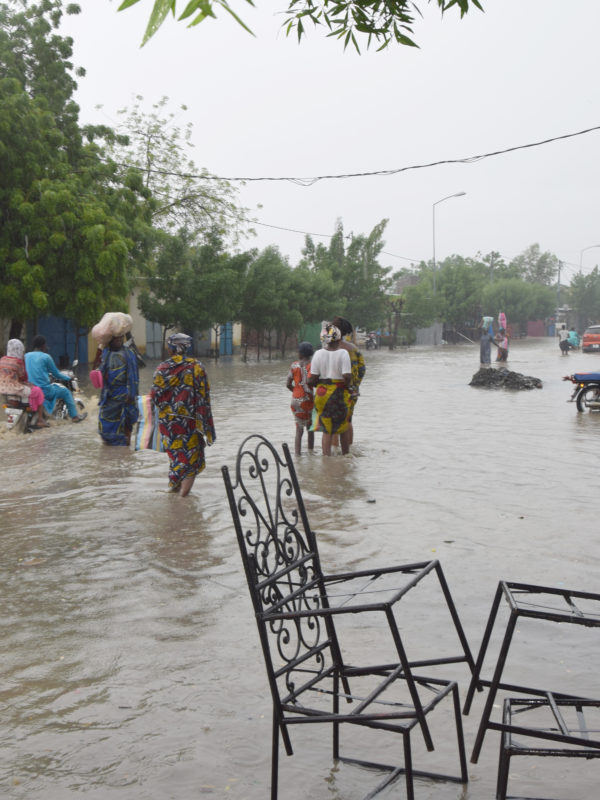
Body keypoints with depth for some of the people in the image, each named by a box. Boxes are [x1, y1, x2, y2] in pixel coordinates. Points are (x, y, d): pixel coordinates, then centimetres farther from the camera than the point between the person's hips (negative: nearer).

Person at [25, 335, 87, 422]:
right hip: (44, 390, -6)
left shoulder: (26, 356, 8)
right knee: (65, 391, 18)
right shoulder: (45, 357, -9)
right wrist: (68, 378, 17)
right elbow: (56, 374, -1)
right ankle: (75, 416, 24)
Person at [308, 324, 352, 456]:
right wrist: (347, 385, 1)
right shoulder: (343, 353, -10)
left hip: (322, 394, 1)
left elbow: (313, 378, -7)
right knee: (344, 428, 16)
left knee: (326, 430, 8)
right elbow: (347, 376, -19)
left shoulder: (319, 354, -5)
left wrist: (312, 383, 14)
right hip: (340, 393, -1)